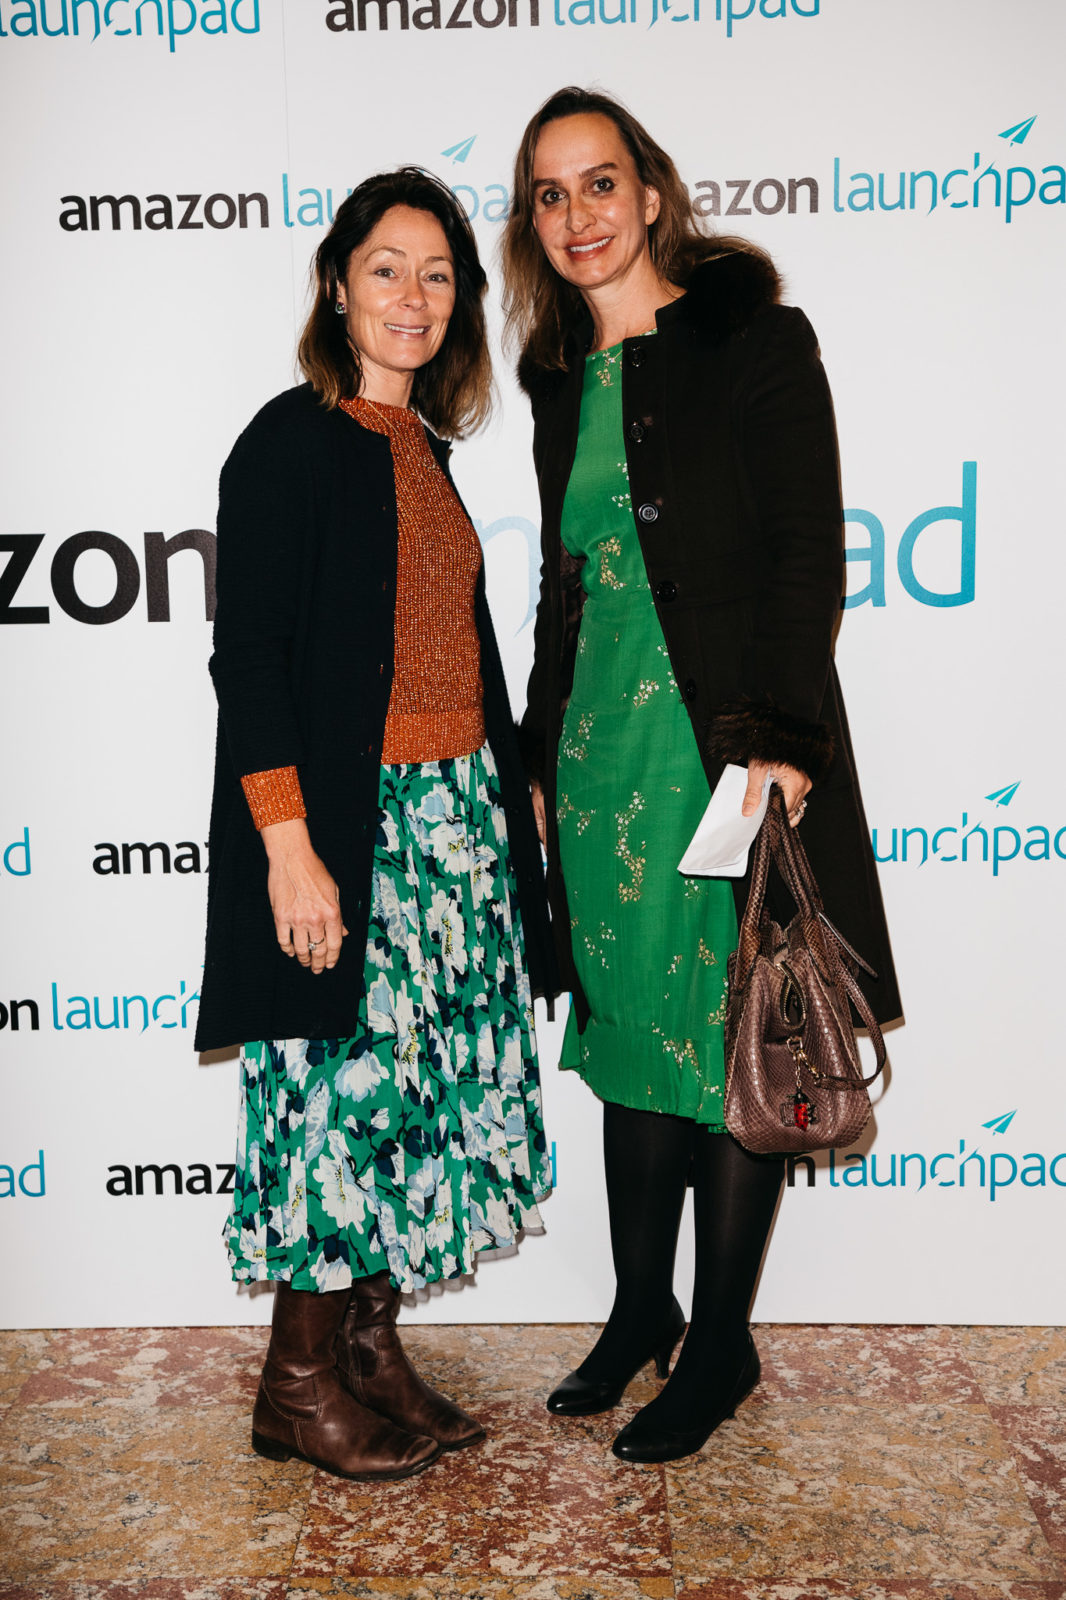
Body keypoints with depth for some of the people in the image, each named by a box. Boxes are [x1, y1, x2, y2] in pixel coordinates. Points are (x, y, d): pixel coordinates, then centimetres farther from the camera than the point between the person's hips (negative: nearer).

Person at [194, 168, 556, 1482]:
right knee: (338, 1082, -1)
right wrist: (289, 848, -19)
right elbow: (247, 660, -13)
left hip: (452, 815, 8)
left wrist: (503, 803, 17)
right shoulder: (294, 439, -6)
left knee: (424, 1084, 10)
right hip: (343, 825, -8)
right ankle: (298, 1385, 17)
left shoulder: (421, 449, 17)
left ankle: (373, 1350, 25)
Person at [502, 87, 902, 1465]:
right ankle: (641, 1312, 30)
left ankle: (721, 1343, 20)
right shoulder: (565, 384, 15)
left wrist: (775, 734, -18)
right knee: (632, 1032, 13)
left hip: (732, 745, -6)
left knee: (732, 1040, 2)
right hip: (603, 747, 6)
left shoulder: (755, 339, -2)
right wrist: (543, 760, 15)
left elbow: (808, 554, -9)